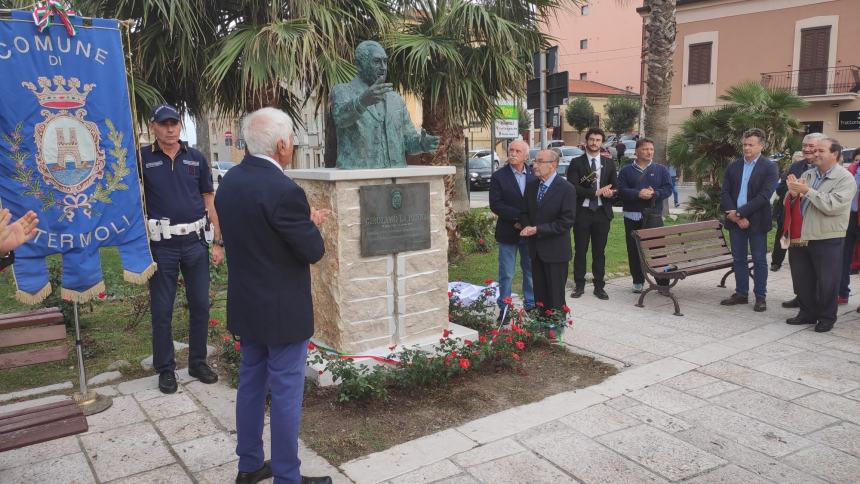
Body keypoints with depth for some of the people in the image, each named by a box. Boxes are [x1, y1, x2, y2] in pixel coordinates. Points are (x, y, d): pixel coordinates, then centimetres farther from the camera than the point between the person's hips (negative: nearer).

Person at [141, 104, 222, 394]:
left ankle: (198, 362, 24)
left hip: (195, 242, 2)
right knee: (161, 309, 6)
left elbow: (209, 201, 8)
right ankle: (165, 368, 20)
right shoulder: (143, 158, 0)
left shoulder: (196, 158, 6)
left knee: (200, 305, 8)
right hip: (161, 245, -2)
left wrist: (218, 242, 4)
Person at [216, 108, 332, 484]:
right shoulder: (283, 190, -24)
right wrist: (311, 224, 2)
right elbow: (314, 251, -18)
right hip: (282, 311, -8)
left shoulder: (229, 182, 3)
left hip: (246, 305, 8)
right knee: (286, 393, 5)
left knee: (251, 383, 19)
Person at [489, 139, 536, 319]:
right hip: (508, 233, -2)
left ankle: (531, 304, 28)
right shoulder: (498, 176, -4)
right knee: (506, 274, 4)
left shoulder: (534, 175, 3)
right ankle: (504, 309, 14)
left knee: (531, 270, 13)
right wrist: (519, 215, -20)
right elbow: (495, 205, -12)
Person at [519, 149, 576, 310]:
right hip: (535, 249, 6)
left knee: (555, 297, 3)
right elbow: (525, 212, 15)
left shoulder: (566, 189, -11)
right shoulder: (531, 186, 8)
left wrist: (538, 229, -19)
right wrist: (527, 226, -7)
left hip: (555, 250, -5)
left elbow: (566, 221, -15)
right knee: (539, 294, 12)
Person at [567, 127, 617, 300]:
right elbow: (573, 188, -11)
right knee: (580, 250, 4)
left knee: (600, 251, 7)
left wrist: (610, 193, -15)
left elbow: (615, 187, 9)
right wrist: (596, 192, -18)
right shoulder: (576, 163, 0)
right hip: (582, 212, -2)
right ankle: (579, 285, 13)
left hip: (602, 212, 2)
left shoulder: (609, 163, 10)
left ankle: (599, 286, 14)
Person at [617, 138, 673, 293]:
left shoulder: (661, 169, 10)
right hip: (632, 216, 0)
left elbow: (668, 189, 2)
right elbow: (621, 190, -5)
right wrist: (638, 194, -19)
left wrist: (654, 193, -16)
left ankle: (662, 282, 4)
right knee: (634, 251, 4)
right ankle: (638, 282, 15)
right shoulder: (626, 171, 8)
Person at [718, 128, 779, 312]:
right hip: (736, 220, 4)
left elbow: (764, 195, -15)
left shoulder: (769, 167, -5)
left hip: (756, 220, -4)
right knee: (738, 259, 10)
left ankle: (760, 296, 12)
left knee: (759, 260, 4)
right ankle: (741, 293, 20)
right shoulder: (733, 166, 8)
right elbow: (725, 193, 4)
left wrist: (740, 212, -19)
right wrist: (734, 215, -10)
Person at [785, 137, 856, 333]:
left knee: (827, 281, 5)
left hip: (828, 240, -6)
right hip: (803, 236, 6)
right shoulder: (808, 175, 9)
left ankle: (826, 317, 20)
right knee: (802, 278, 14)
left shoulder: (845, 179, -8)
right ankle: (807, 313, 30)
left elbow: (831, 206, -21)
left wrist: (807, 191, -20)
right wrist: (793, 192, -13)